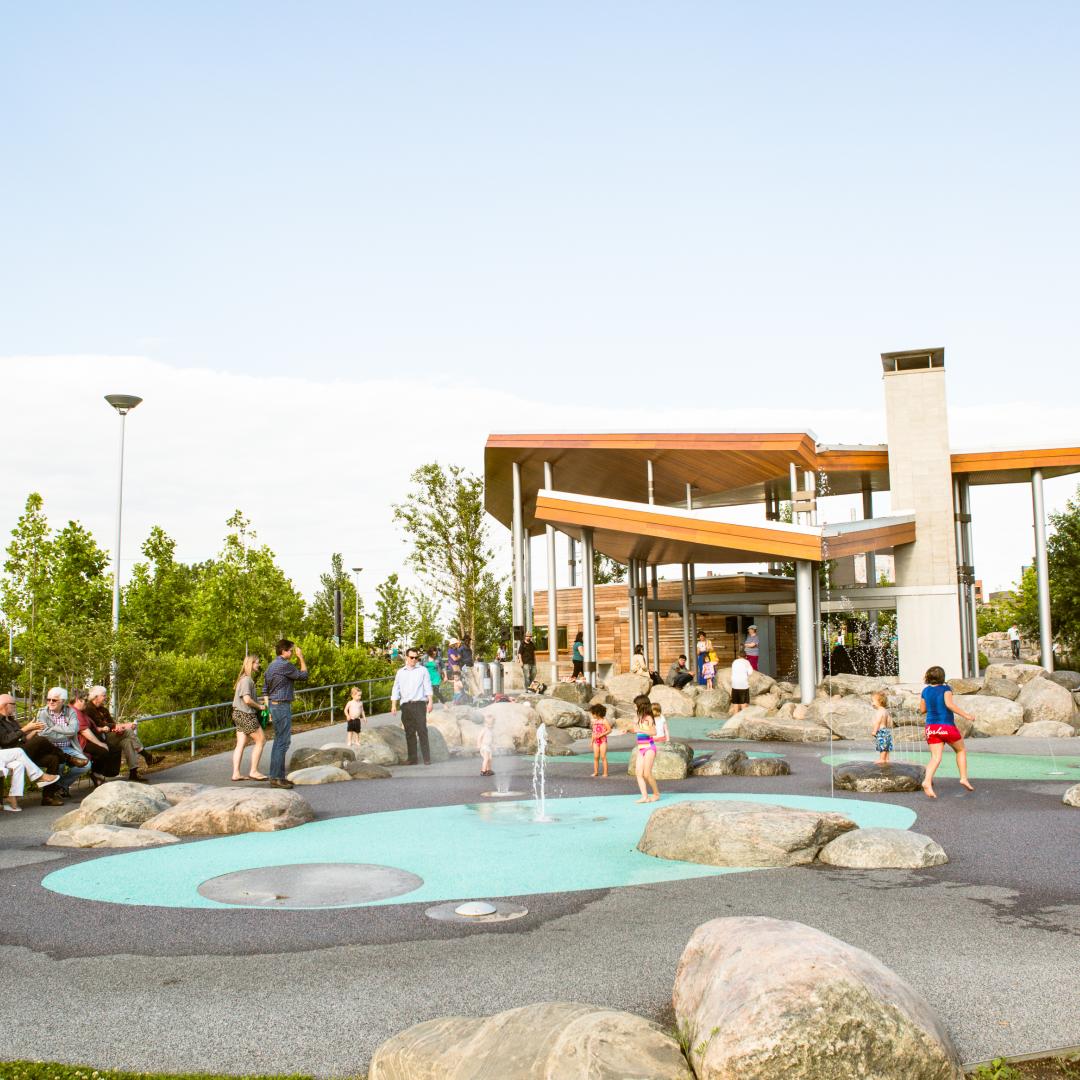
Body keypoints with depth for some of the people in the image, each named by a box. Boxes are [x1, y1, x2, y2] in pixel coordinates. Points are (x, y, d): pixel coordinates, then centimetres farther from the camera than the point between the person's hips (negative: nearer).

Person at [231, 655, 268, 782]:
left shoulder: (244, 678, 14)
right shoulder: (246, 680, -18)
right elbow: (247, 699, -26)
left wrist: (257, 706, 12)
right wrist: (259, 706, -11)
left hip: (239, 714, 10)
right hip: (246, 715, -10)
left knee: (240, 744, 9)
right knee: (260, 740, -1)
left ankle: (236, 773, 9)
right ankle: (253, 771, 3)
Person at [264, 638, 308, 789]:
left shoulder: (272, 665, 14)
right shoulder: (284, 665, -17)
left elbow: (265, 689, 18)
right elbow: (303, 675, -7)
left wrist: (270, 709, 22)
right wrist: (301, 657, 1)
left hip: (274, 705, 10)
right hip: (282, 706, -10)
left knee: (279, 741, 14)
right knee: (283, 742, -8)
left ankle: (276, 776, 18)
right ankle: (276, 778, -8)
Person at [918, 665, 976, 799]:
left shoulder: (925, 691, 8)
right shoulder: (945, 688, -6)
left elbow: (922, 709, 14)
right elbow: (949, 704, -20)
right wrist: (965, 715, -16)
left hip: (931, 727, 4)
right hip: (946, 726, -4)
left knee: (935, 757, -2)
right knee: (961, 750, 20)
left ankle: (927, 781, -24)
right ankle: (964, 778, 15)